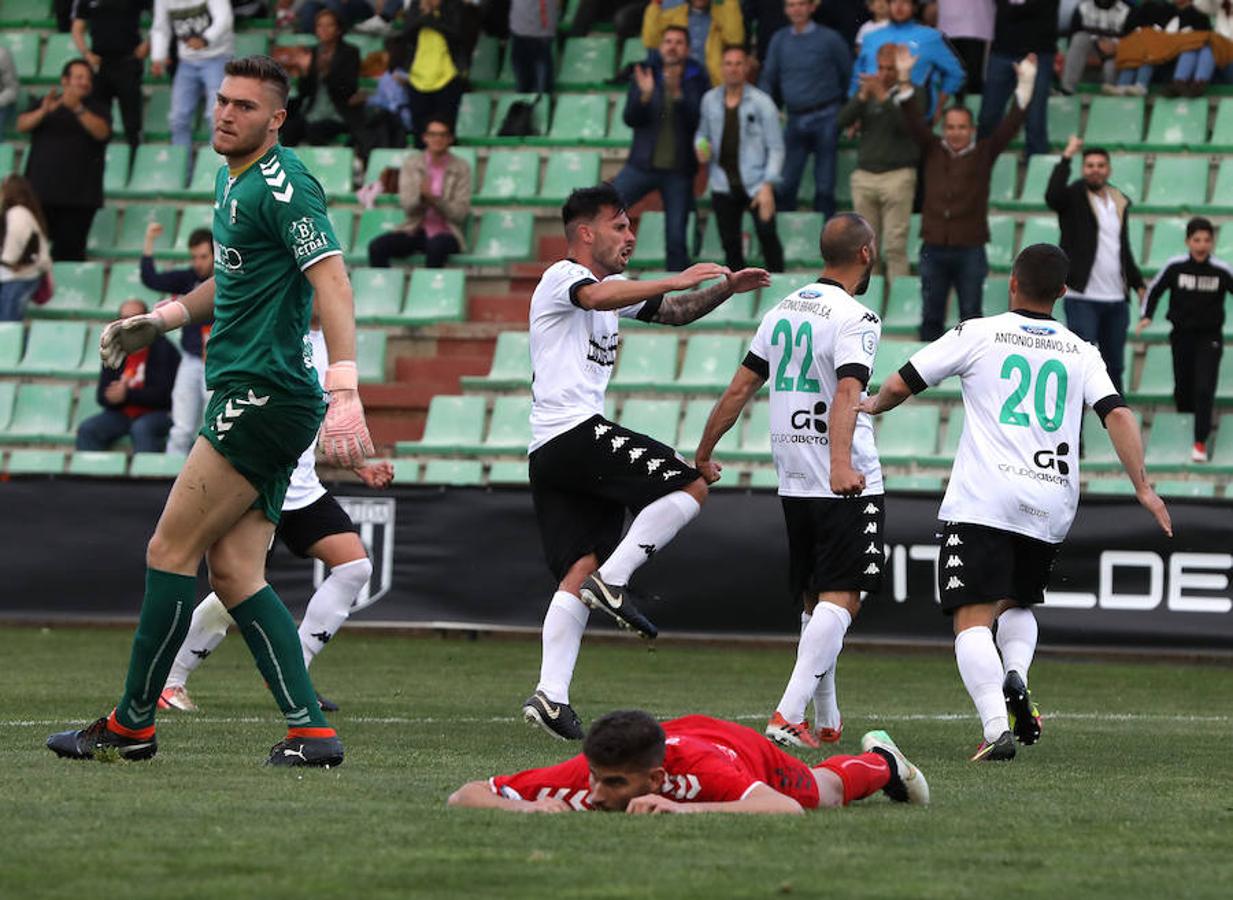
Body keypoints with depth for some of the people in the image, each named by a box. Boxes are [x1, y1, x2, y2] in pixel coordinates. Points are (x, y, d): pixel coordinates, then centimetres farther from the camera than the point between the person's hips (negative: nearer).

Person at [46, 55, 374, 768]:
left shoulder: (284, 186, -14)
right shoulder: (233, 177, 16)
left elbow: (333, 285, -24)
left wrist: (345, 395, -33)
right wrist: (161, 320, 23)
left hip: (263, 395, -10)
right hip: (251, 395, 10)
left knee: (170, 551, -5)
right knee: (233, 571, 4)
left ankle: (133, 725, 3)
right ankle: (312, 730, 0)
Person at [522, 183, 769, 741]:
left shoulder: (612, 287, 27)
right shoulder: (563, 277, -2)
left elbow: (674, 312, 33)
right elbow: (597, 297, -26)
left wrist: (724, 289, 16)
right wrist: (674, 280, -30)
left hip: (547, 456, 10)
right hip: (578, 432, -10)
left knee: (576, 577, 2)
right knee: (690, 486, -12)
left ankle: (550, 695, -8)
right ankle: (612, 581, -16)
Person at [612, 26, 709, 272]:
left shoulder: (697, 81, 1)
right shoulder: (646, 75, 6)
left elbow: (699, 120, -11)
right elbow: (630, 119, 0)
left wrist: (678, 94, -23)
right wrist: (644, 96, -19)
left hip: (679, 169, -1)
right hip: (642, 165, 1)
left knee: (676, 240, 0)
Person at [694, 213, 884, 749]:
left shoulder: (783, 311, 12)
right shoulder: (854, 319, -11)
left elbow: (740, 388, 16)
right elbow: (847, 395, -27)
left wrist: (704, 453, 26)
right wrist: (841, 465, -39)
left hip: (794, 483, 8)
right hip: (848, 485, -8)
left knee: (816, 602, 16)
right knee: (841, 600, -10)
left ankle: (827, 722, 20)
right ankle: (789, 715, -23)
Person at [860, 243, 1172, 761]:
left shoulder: (978, 335, 5)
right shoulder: (1080, 353, 13)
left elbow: (900, 386, 8)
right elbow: (1117, 414, 0)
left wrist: (873, 406, 29)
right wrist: (1142, 486, 2)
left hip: (983, 503, -4)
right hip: (1052, 504, 4)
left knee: (973, 620, -8)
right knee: (1018, 603, 26)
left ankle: (996, 727, -29)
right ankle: (1016, 677, -5)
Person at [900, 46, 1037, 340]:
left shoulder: (984, 153, 5)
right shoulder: (932, 150, 9)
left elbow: (1012, 123, 0)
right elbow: (913, 120, 3)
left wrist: (1026, 82, -8)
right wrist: (904, 79, -6)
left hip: (970, 249, -2)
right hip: (934, 248, 2)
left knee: (971, 315, 3)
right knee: (931, 316, 7)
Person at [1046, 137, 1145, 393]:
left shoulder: (1120, 202, 15)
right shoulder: (1073, 197, -2)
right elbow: (1052, 196, -27)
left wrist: (1138, 284, 20)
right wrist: (1066, 158, -27)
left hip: (1116, 300, 6)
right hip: (1082, 298, -6)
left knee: (1114, 366, 12)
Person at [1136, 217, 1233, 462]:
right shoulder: (1175, 266, -8)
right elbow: (1154, 290, 5)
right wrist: (1146, 316, -5)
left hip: (1209, 338, -2)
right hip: (1182, 336, 2)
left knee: (1204, 389, -13)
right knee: (1183, 389, 12)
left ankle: (1200, 443, -11)